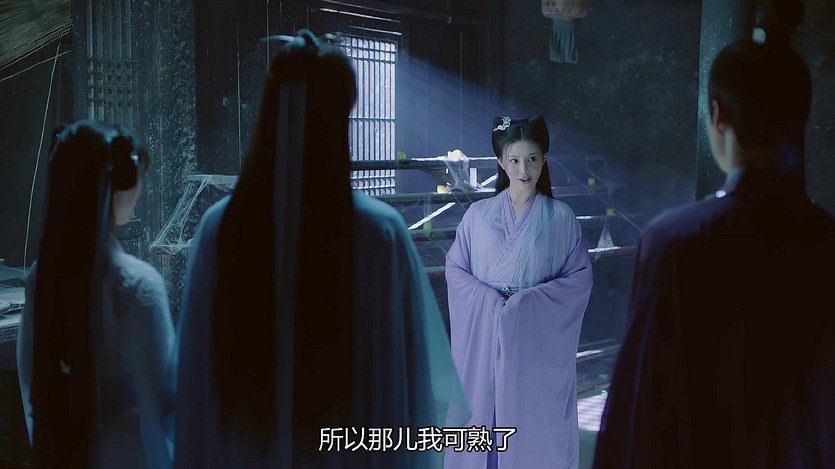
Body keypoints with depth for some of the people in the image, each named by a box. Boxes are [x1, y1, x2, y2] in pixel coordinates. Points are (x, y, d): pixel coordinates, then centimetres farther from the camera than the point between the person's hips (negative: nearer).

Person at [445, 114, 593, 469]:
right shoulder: (478, 214, 4)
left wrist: (531, 298, -12)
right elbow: (455, 269, 5)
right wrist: (488, 296, -11)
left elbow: (580, 276, -1)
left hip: (537, 339, -1)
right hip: (484, 336, 1)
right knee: (481, 413, 5)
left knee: (533, 420, 3)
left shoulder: (560, 217, 1)